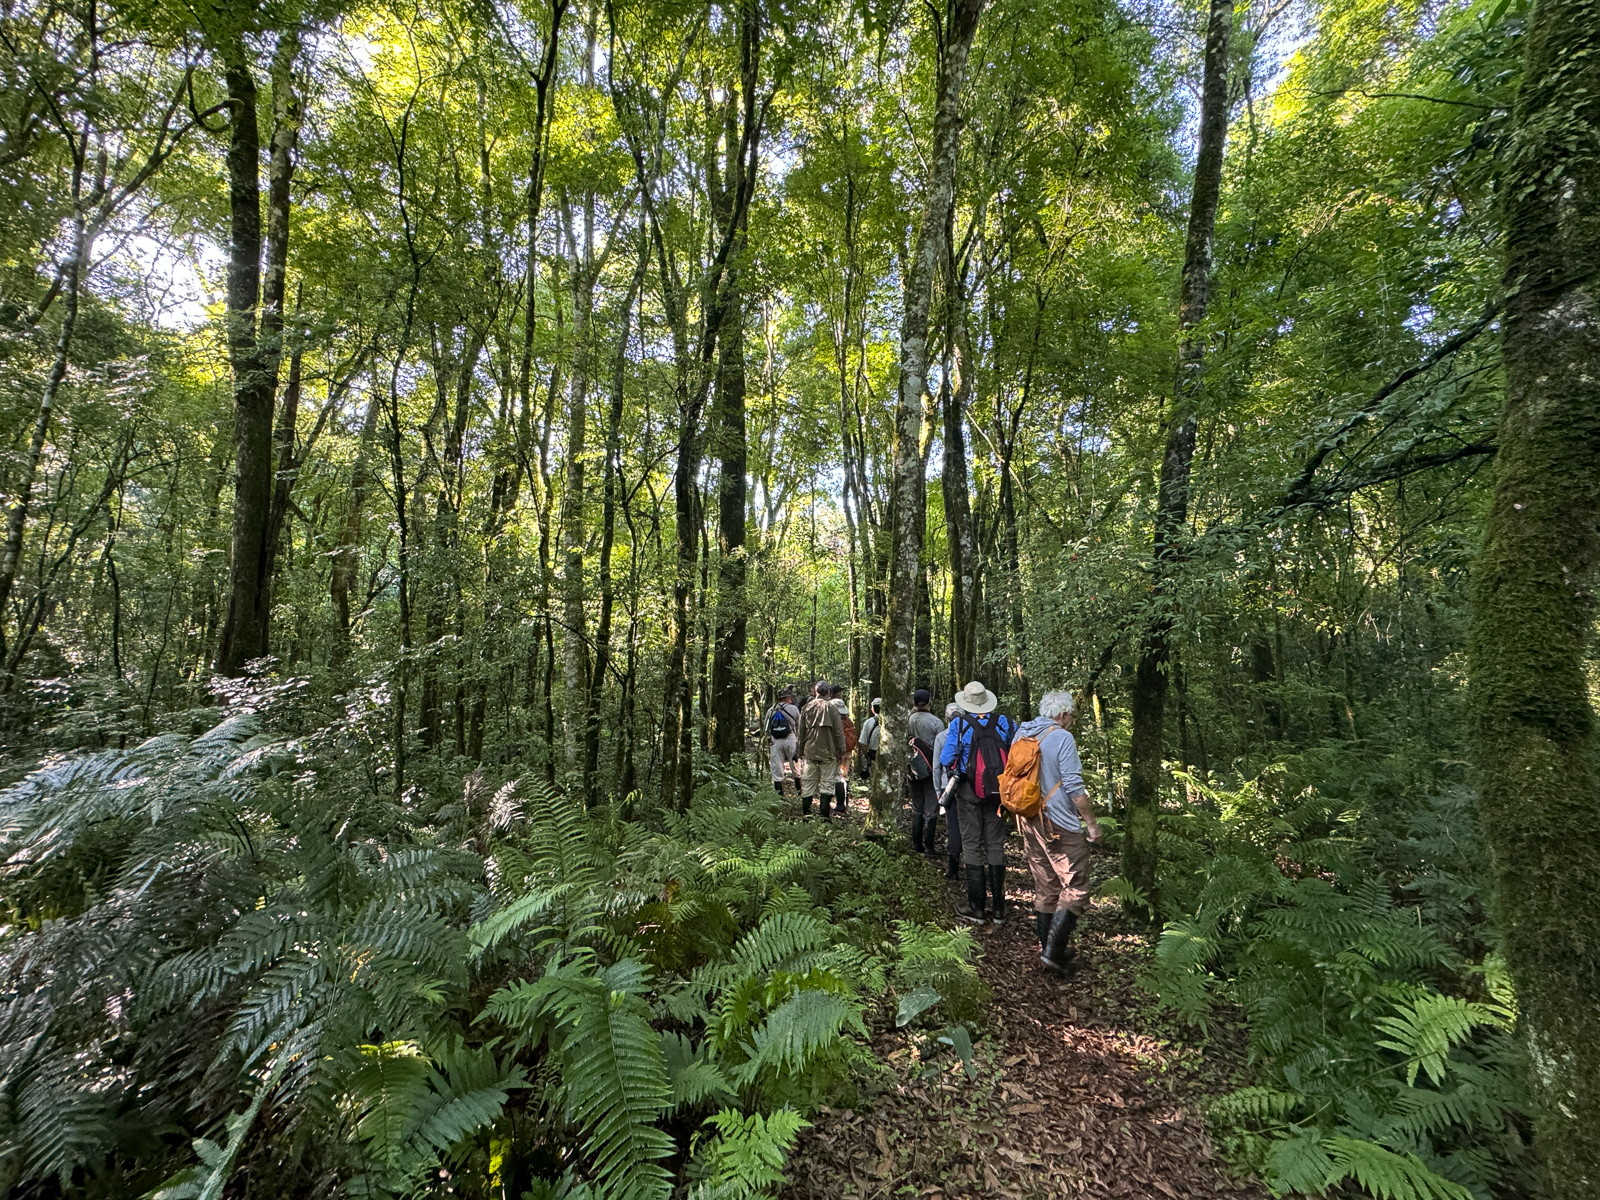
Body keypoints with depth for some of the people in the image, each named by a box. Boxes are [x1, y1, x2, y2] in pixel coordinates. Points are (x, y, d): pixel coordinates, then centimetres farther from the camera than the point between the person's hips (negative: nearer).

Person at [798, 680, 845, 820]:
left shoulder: (806, 708, 6)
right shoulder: (831, 708, -8)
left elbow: (801, 731, 12)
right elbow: (839, 732, -7)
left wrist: (801, 750, 20)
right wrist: (841, 750, 2)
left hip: (810, 752, 4)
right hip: (828, 752, -4)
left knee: (808, 783, 11)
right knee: (827, 782, 2)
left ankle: (805, 812, 14)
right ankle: (824, 815, 1)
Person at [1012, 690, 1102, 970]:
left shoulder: (1021, 734, 7)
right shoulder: (1062, 737, -15)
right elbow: (1074, 786, -17)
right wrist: (1092, 823, -7)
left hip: (1030, 822, 7)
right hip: (1061, 826, -7)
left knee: (1044, 889, 16)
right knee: (1076, 889, 3)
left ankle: (1048, 948, 24)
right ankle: (1053, 950, -3)